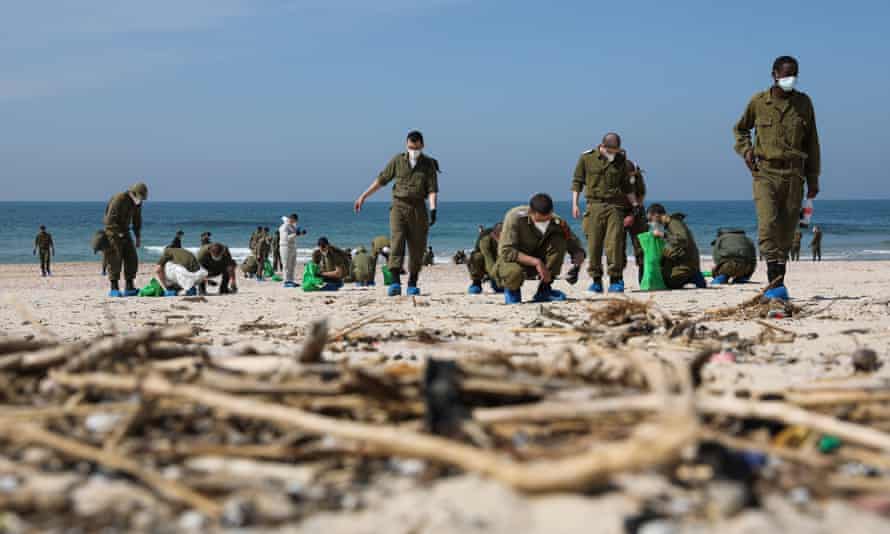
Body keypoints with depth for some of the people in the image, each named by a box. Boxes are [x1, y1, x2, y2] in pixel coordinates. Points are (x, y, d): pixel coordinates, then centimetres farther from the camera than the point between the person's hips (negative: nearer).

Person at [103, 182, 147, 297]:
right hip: (113, 232, -8)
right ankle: (114, 289, -7)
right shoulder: (118, 200, -22)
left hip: (125, 232, 8)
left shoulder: (137, 203, 3)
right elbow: (110, 220, -23)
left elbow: (137, 220, 15)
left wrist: (138, 237, 11)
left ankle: (130, 288, 6)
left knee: (132, 259, 1)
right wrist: (119, 233, -24)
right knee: (115, 260, -11)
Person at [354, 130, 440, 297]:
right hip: (399, 206, 0)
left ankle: (412, 284, 15)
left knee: (417, 248, 3)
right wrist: (363, 197, 9)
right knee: (397, 241, -15)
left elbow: (432, 189, -7)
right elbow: (381, 180, 11)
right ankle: (395, 283, -21)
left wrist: (433, 209, -23)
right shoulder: (398, 160, 5)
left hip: (418, 208, 0)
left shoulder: (428, 164, 3)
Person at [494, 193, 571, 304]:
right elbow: (506, 252, -27)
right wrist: (536, 262, -35)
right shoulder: (515, 217, -24)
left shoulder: (556, 222, -14)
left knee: (559, 238, -21)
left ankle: (544, 289, -12)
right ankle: (512, 288, -1)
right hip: (512, 261, -4)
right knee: (514, 273, -41)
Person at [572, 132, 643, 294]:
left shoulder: (621, 160, 10)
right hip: (594, 205, -1)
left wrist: (635, 204, 13)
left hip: (615, 206, 1)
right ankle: (596, 280, 8)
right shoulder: (587, 158, 3)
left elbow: (626, 186, 20)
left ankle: (615, 280, -3)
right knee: (593, 245, -2)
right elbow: (577, 182, 7)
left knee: (614, 243, -8)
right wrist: (575, 204, -2)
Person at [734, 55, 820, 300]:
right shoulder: (758, 102, 4)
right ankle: (775, 283, -22)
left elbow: (812, 143, 13)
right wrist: (746, 150, 1)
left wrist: (813, 179, 11)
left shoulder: (804, 103, 8)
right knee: (768, 225, -18)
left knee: (787, 229, 2)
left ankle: (778, 282, 10)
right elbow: (740, 129, 21)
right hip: (765, 172, -2)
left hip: (794, 174, 2)